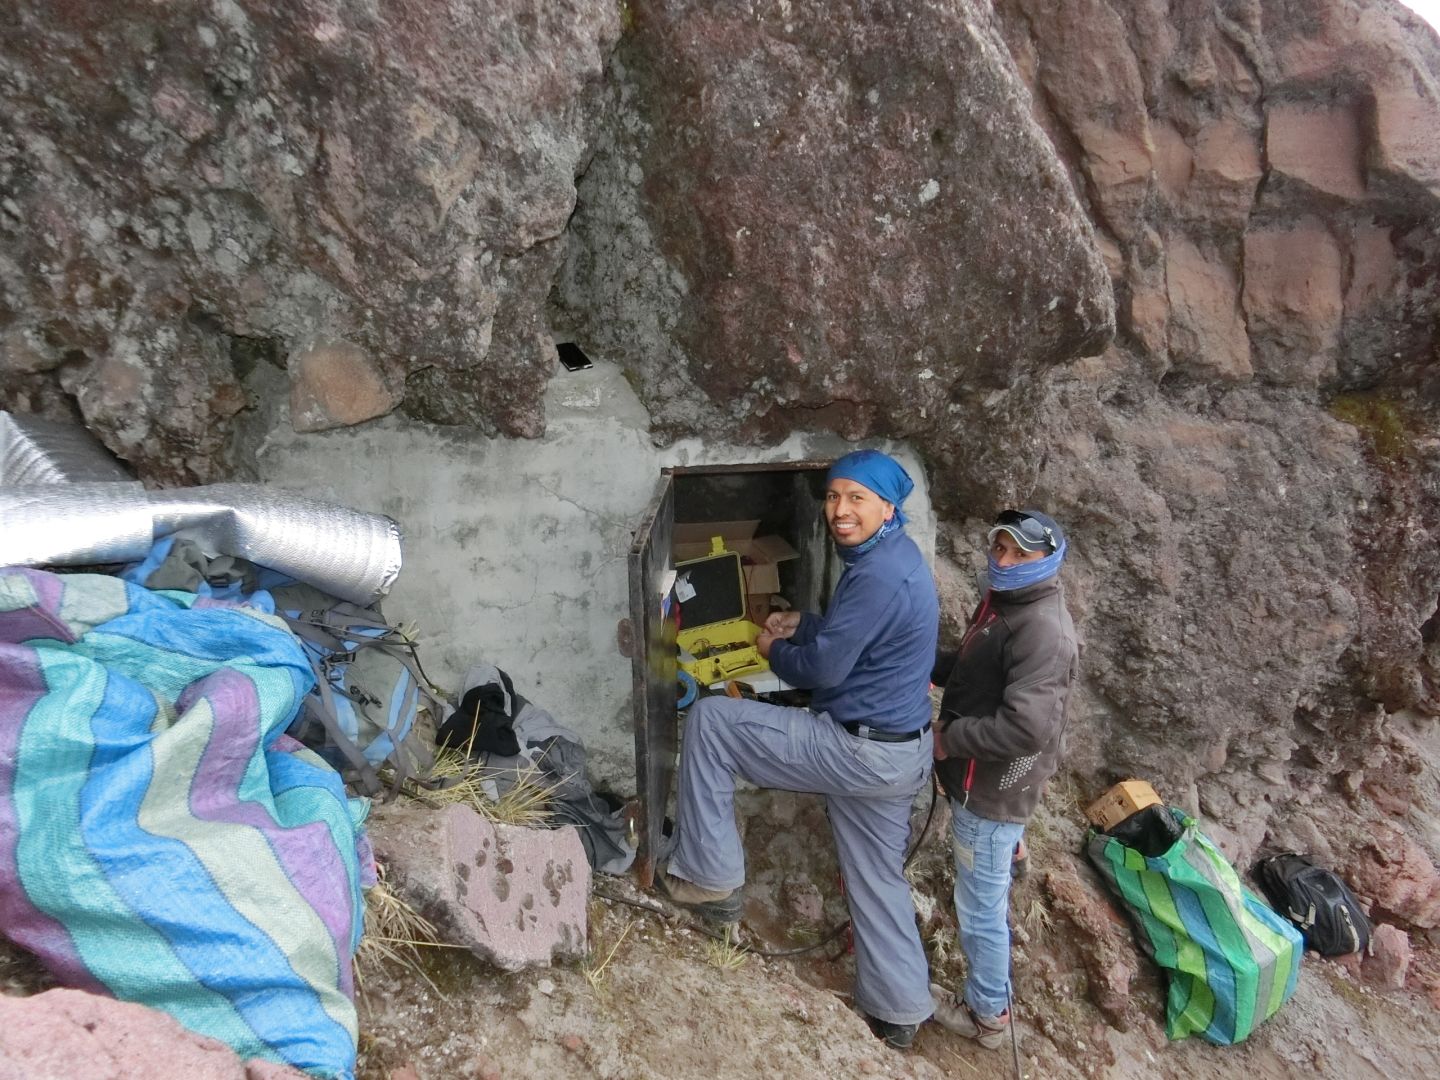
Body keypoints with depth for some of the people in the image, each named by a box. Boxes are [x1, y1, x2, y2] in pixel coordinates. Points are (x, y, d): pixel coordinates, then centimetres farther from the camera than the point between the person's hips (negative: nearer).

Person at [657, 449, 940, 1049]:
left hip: (857, 750, -10)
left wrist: (773, 650, -2)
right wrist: (802, 625, 10)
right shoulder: (892, 555, 10)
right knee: (877, 878, 22)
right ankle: (898, 1011, 36)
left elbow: (822, 668, -21)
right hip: (901, 751, 10)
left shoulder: (878, 573, -23)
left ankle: (711, 878, 5)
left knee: (708, 720, -5)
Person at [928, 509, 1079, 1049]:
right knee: (988, 898, 29)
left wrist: (948, 738, -23)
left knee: (980, 908, 8)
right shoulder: (1001, 601, 6)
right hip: (981, 782, 10)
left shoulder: (1044, 629, -27)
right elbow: (969, 669, 19)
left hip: (992, 792, -10)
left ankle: (987, 1015, 29)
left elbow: (1026, 726, -36)